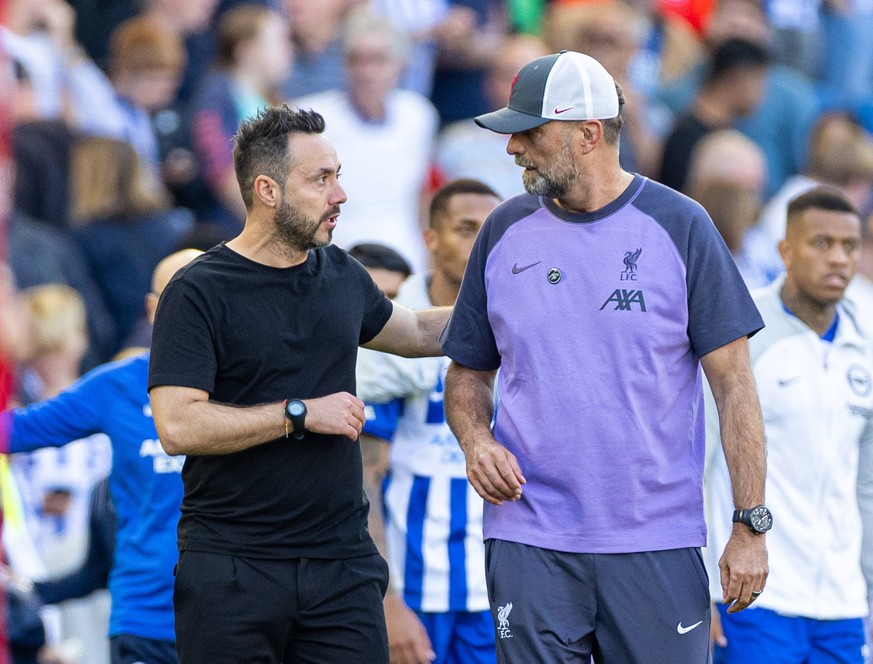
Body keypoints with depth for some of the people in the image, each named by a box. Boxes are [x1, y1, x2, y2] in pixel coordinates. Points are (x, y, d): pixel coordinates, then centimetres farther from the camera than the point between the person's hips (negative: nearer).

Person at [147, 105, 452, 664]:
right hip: (232, 570, -5)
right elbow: (177, 426, -18)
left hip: (342, 561, 5)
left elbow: (412, 331, 33)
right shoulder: (199, 294, -8)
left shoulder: (339, 274, 12)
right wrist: (303, 414, -15)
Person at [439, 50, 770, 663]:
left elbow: (734, 383, -2)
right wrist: (475, 441, -6)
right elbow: (468, 372, 16)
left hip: (658, 544, -2)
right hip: (530, 542, 2)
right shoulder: (505, 233, 7)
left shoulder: (680, 227, -2)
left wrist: (752, 526, -7)